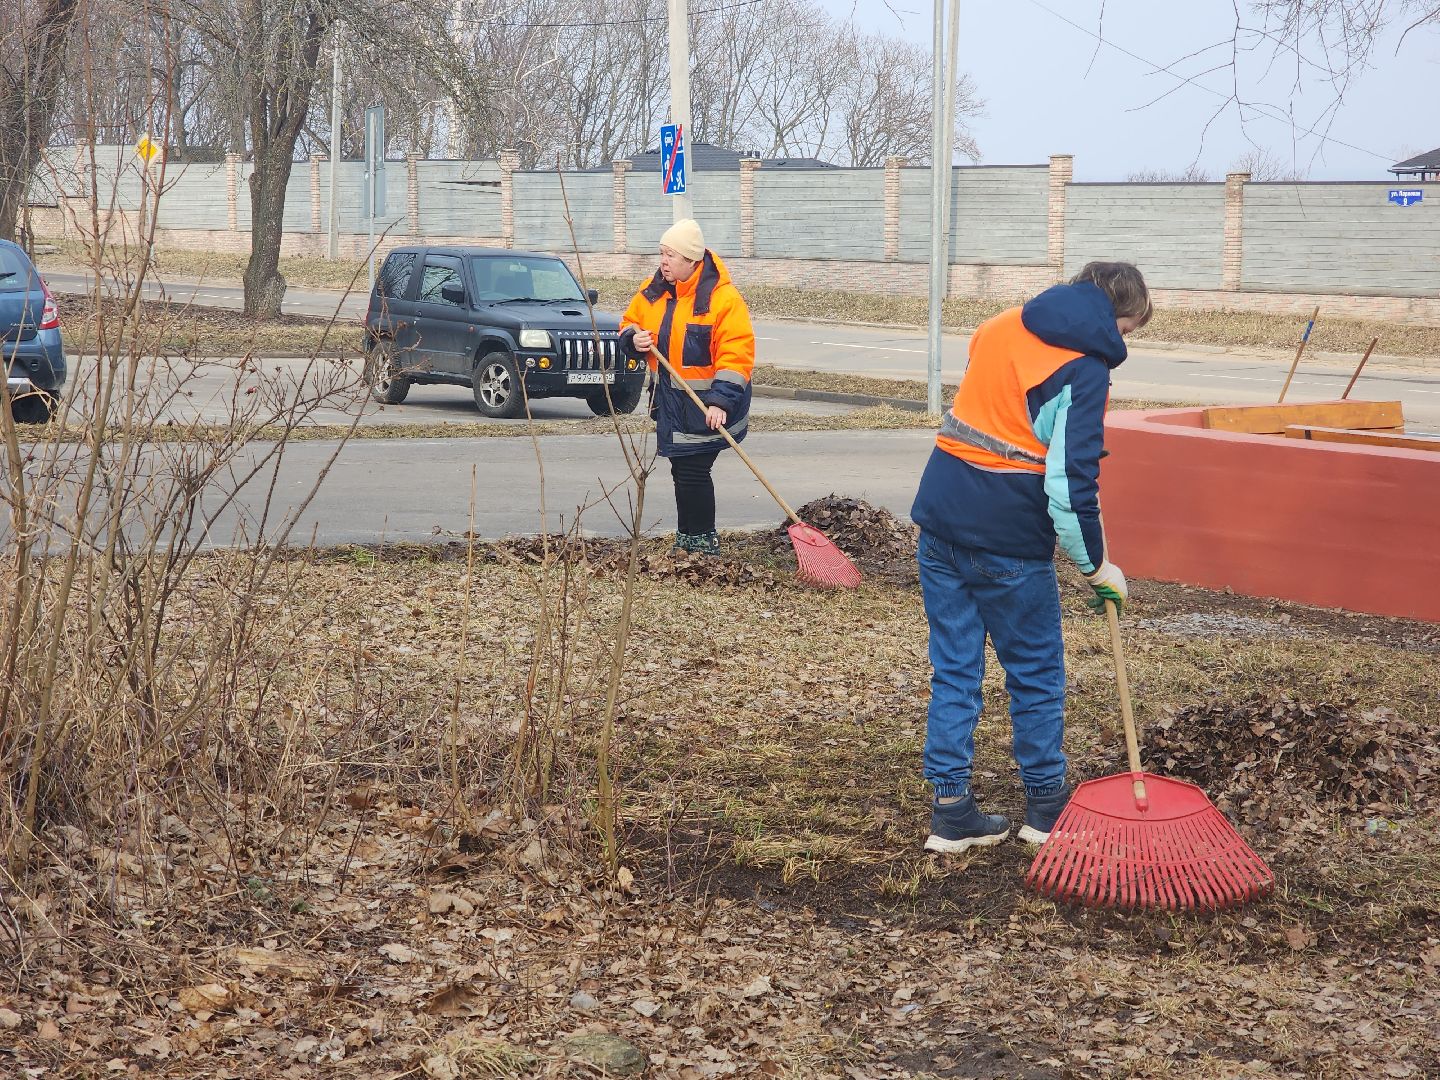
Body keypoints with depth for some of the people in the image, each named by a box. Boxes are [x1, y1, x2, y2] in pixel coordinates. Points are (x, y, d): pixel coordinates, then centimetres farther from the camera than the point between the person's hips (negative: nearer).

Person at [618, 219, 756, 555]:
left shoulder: (723, 297, -17)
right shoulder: (654, 291, 4)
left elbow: (736, 355, -21)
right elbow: (629, 323, 17)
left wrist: (721, 401, -29)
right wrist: (634, 338, -8)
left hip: (706, 404, -7)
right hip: (669, 399, 7)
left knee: (693, 472, -8)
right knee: (681, 471, 14)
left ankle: (703, 542, 3)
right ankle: (686, 541, 25)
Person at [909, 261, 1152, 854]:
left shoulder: (1003, 325, 11)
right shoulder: (1086, 366, -12)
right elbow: (1070, 483, -17)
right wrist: (1096, 565, -6)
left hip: (941, 513, 6)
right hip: (1008, 538, -6)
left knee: (954, 668, 12)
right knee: (1035, 673, 12)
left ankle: (951, 810, 14)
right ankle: (1046, 807, 23)